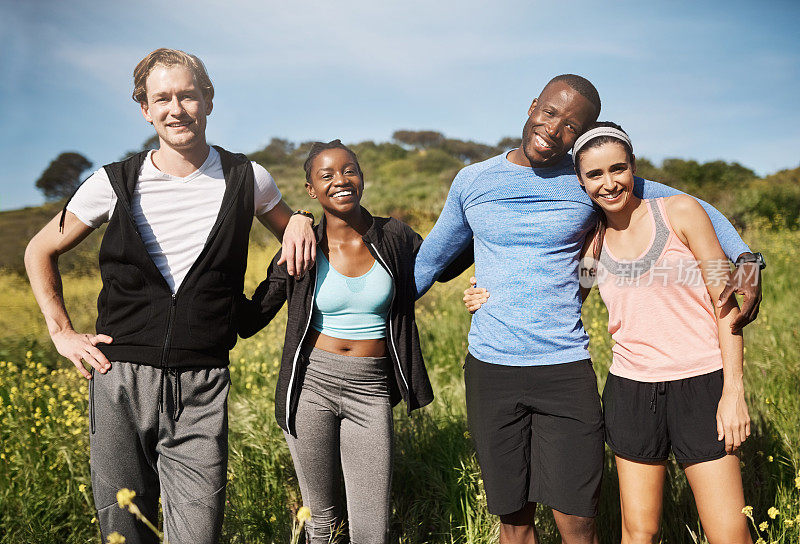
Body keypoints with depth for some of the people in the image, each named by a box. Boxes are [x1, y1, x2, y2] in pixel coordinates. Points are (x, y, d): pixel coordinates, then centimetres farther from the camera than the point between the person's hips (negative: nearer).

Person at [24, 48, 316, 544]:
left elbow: (287, 224, 23)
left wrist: (301, 221, -1)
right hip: (121, 378, 1)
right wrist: (62, 332, 6)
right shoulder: (116, 183, 1)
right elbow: (40, 252, 15)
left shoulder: (247, 180, 2)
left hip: (201, 389, 0)